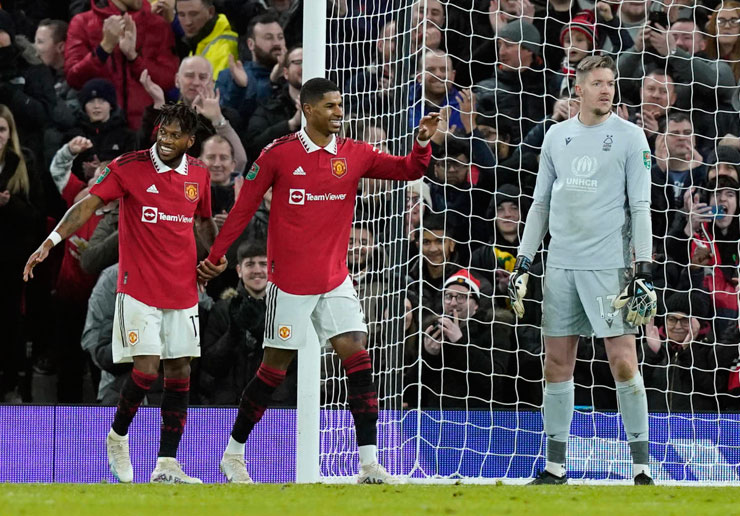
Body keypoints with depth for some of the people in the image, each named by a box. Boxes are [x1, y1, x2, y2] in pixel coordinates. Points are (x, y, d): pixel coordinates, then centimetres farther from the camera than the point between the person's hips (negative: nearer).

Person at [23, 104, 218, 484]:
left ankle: (166, 465, 7)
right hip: (139, 289, -5)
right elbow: (88, 204, -12)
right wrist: (51, 242, -20)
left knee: (179, 374, 2)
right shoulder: (129, 167, -8)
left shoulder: (198, 174, 6)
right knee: (146, 369, -13)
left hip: (183, 292, 5)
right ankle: (117, 436, 14)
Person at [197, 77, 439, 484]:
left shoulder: (354, 154, 4)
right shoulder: (278, 154, -6)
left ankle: (370, 464, -10)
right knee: (276, 367, 2)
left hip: (335, 279, 4)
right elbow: (244, 207, 0)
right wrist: (215, 257, 4)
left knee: (357, 356, -9)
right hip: (289, 280, -4)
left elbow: (408, 170, 1)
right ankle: (233, 454, 19)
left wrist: (422, 143, -19)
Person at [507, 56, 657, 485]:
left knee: (623, 361, -8)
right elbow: (541, 204, 17)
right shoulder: (557, 136, 12)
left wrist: (644, 272, -10)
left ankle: (642, 467, -2)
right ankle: (556, 467, 12)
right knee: (557, 363, 5)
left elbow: (641, 207, -4)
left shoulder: (630, 136, -1)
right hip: (561, 265, 4)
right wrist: (523, 264, 12)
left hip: (610, 267, -4)